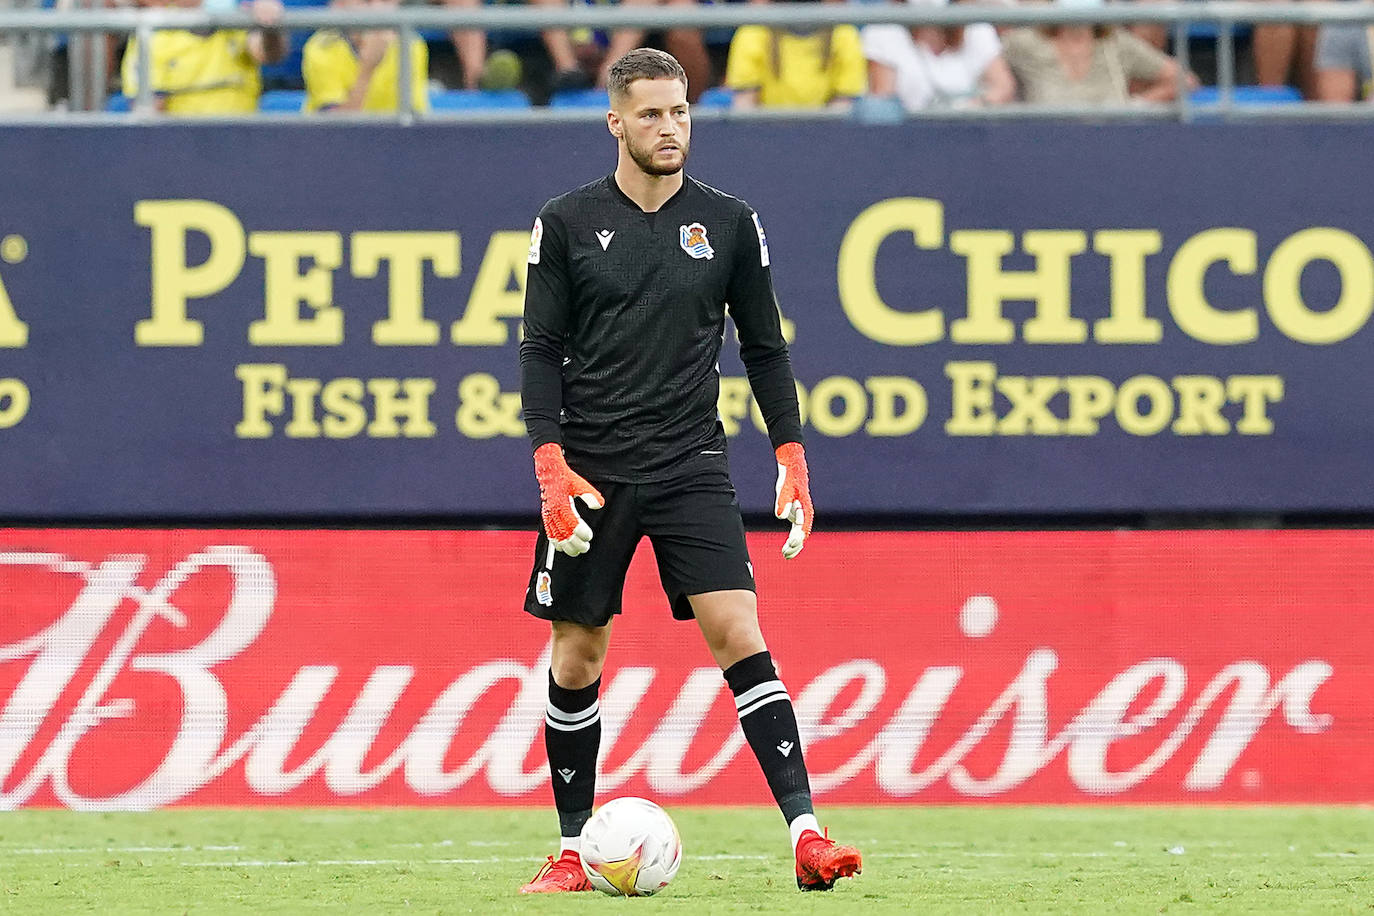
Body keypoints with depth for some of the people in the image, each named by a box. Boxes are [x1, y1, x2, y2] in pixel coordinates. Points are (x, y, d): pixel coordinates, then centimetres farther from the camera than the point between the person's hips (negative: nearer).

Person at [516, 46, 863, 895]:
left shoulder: (729, 223, 4)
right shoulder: (568, 223, 1)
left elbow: (765, 345, 11)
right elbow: (542, 349, 1)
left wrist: (792, 458, 3)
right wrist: (551, 466, -10)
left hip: (692, 466, 0)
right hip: (591, 467, 0)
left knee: (739, 634, -14)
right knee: (577, 657, 4)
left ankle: (807, 834, -19)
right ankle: (573, 851, 17)